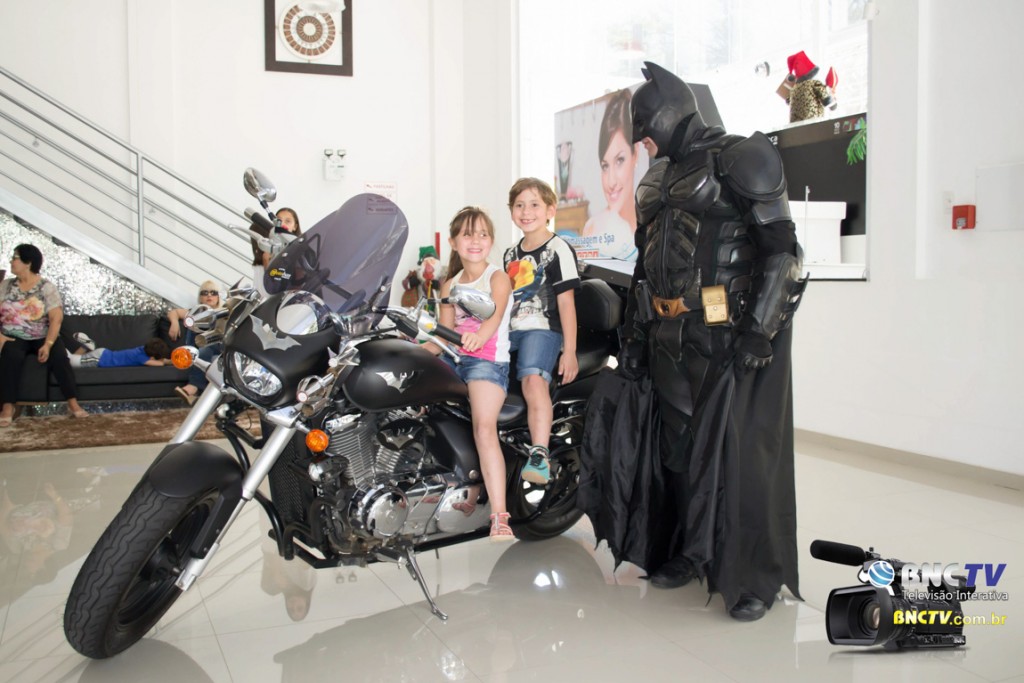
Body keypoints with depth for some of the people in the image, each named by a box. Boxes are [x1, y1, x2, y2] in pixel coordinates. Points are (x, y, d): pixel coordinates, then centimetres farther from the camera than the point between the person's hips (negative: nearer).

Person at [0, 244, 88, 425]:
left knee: (59, 356, -30)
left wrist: (48, 344, -24)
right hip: (15, 337, 1)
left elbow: (56, 318, -12)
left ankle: (73, 403, -27)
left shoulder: (47, 287, -3)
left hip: (42, 337, -1)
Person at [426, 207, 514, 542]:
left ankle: (499, 517, -28)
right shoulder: (450, 285, 19)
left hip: (488, 360, -7)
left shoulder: (497, 277, 0)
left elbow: (496, 314, -20)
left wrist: (479, 336, -41)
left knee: (484, 429, -24)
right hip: (453, 359, 7)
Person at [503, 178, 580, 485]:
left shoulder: (558, 250, 0)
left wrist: (569, 351, -11)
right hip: (507, 331, 7)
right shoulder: (511, 254, 21)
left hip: (542, 328, -7)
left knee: (534, 379, -34)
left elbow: (566, 303, -6)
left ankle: (539, 456, -41)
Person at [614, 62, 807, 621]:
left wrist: (758, 329, -19)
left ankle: (755, 577, 6)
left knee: (739, 453, -6)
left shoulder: (741, 158, -3)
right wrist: (633, 334, 20)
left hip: (730, 334, -7)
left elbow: (780, 248, -11)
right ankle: (689, 553, 28)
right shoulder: (659, 181, 21)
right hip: (672, 338, 8)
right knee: (679, 449, 12)